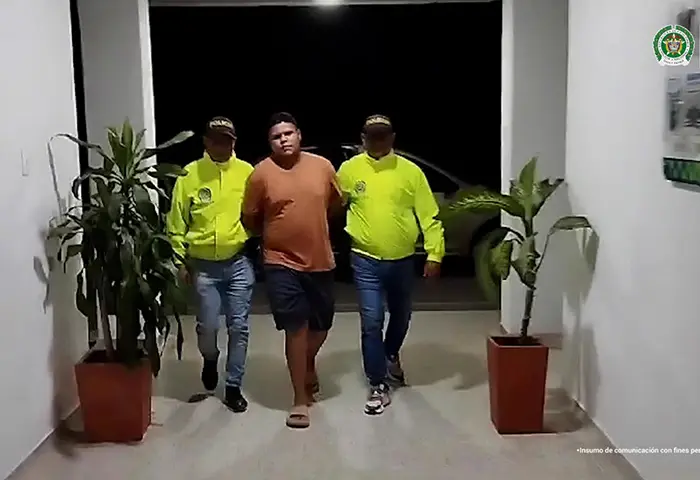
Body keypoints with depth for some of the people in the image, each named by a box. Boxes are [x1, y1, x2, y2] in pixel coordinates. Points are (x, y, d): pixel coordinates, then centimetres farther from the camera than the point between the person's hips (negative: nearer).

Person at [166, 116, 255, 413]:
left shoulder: (247, 172, -1)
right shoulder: (189, 174, -1)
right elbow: (176, 222, 1)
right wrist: (180, 260, -1)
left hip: (239, 262, 0)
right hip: (204, 265, 0)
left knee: (238, 327, 3)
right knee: (207, 325, 1)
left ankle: (233, 387, 18)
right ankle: (210, 358, 35)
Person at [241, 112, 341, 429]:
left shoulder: (323, 166, 0)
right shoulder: (261, 173, -7)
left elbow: (335, 204, 16)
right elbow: (249, 218, 3)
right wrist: (275, 235, 9)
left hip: (320, 261, 3)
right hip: (282, 263, -3)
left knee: (322, 324, 15)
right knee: (296, 328, -2)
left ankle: (309, 362, 49)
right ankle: (300, 400, 11)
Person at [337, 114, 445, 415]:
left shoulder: (410, 171, -3)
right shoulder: (349, 170, -2)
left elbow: (429, 216, -4)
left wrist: (434, 254, -11)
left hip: (403, 260, 2)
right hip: (366, 261, -1)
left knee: (401, 316, 20)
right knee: (371, 323, -4)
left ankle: (391, 356, 49)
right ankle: (378, 386, 9)